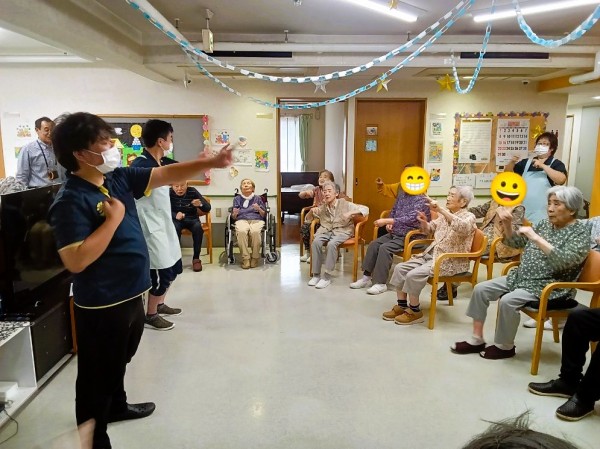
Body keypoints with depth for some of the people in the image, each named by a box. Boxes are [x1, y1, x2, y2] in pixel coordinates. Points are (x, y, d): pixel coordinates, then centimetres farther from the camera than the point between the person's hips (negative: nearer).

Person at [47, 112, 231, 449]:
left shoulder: (119, 178, 1)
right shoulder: (71, 200, -21)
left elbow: (166, 175, 1)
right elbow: (76, 261, -28)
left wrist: (212, 163, -7)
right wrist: (114, 218, -25)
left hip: (131, 296, 8)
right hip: (102, 306, -8)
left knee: (119, 362, 29)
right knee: (98, 376, 10)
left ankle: (117, 406, 53)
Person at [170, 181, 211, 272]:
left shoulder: (193, 191, -8)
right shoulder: (169, 193, -9)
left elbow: (208, 208, -9)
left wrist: (200, 205, -32)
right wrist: (175, 215, -31)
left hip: (192, 219, 0)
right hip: (177, 220, 0)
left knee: (198, 227, -31)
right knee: (175, 228, -34)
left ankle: (196, 258, -19)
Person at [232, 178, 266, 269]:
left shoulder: (258, 198, 21)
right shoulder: (237, 199, 22)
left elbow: (264, 215, 15)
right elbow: (234, 217, 17)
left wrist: (259, 209, -5)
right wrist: (234, 213, -6)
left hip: (257, 220, 0)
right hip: (242, 220, 1)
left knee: (255, 232, -38)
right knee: (241, 232, -37)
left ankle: (255, 258, -22)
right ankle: (245, 258, -30)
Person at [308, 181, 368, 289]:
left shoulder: (344, 204, 3)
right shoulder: (322, 207, 14)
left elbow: (365, 209, -1)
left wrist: (351, 213, -15)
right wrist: (312, 211, 4)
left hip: (342, 231, -3)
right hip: (325, 230, 3)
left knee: (332, 244, -35)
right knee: (316, 242, -29)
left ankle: (327, 276, -25)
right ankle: (316, 274, -19)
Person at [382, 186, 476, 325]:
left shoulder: (469, 216, -8)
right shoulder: (445, 215, 13)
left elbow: (463, 227, -34)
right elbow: (429, 229, 24)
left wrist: (440, 210, -40)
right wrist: (423, 222, 0)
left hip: (451, 262, -8)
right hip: (432, 254, 8)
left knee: (414, 275, -25)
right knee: (400, 268, -5)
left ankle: (415, 312, -7)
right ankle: (401, 306, 5)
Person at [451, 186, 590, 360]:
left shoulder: (581, 232, -9)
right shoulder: (545, 223, 11)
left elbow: (563, 261, -26)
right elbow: (516, 243, 15)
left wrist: (535, 238, -28)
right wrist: (507, 223, -2)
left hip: (549, 287, -7)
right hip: (522, 277, 8)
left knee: (507, 301, -29)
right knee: (480, 289, -6)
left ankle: (505, 347, -7)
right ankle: (477, 339, -1)